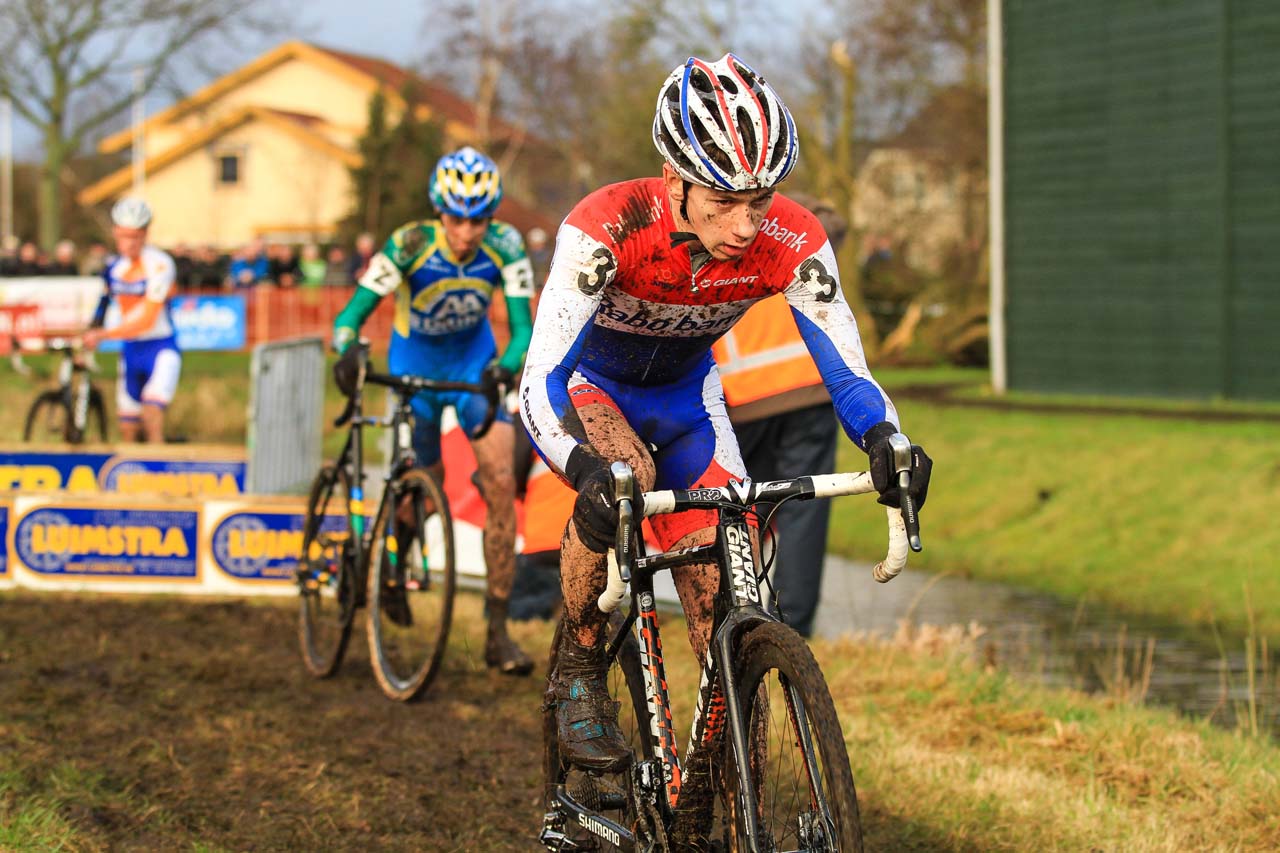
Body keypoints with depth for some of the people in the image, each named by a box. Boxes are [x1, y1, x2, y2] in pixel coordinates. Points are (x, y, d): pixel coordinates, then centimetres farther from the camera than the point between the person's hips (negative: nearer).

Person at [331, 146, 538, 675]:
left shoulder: (505, 247, -22)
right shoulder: (410, 245, -26)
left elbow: (521, 323, -21)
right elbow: (355, 310, -26)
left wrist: (508, 365, -42)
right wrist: (346, 354, -47)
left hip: (474, 361, 1)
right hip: (415, 362, -1)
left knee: (501, 482, -14)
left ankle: (497, 631, -11)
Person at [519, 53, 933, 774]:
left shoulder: (793, 243, -28)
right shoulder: (607, 228, -37)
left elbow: (847, 371, -23)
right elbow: (540, 382, -41)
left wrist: (886, 440, -45)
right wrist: (585, 469, -60)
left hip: (685, 392, 3)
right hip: (586, 382, -3)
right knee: (622, 475, -37)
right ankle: (580, 675, -16)